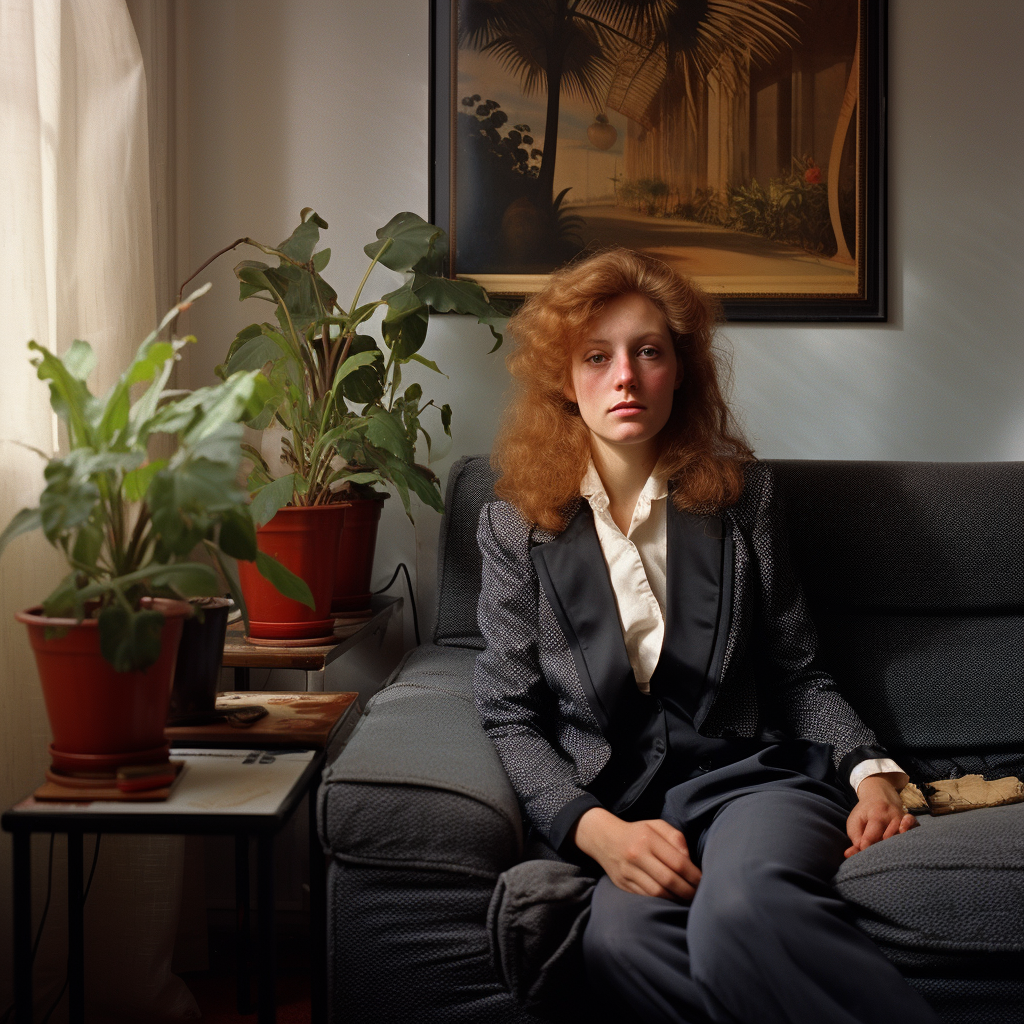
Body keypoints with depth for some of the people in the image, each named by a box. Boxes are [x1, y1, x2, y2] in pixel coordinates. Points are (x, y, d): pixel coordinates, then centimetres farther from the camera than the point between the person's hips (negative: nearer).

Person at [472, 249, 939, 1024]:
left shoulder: (738, 494, 13)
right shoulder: (516, 526, 9)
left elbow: (798, 672, 16)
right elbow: (510, 715, 5)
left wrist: (871, 770, -3)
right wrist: (595, 830, -13)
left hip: (750, 777, 1)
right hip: (616, 804, 0)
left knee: (742, 905, -39)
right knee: (622, 937, -39)